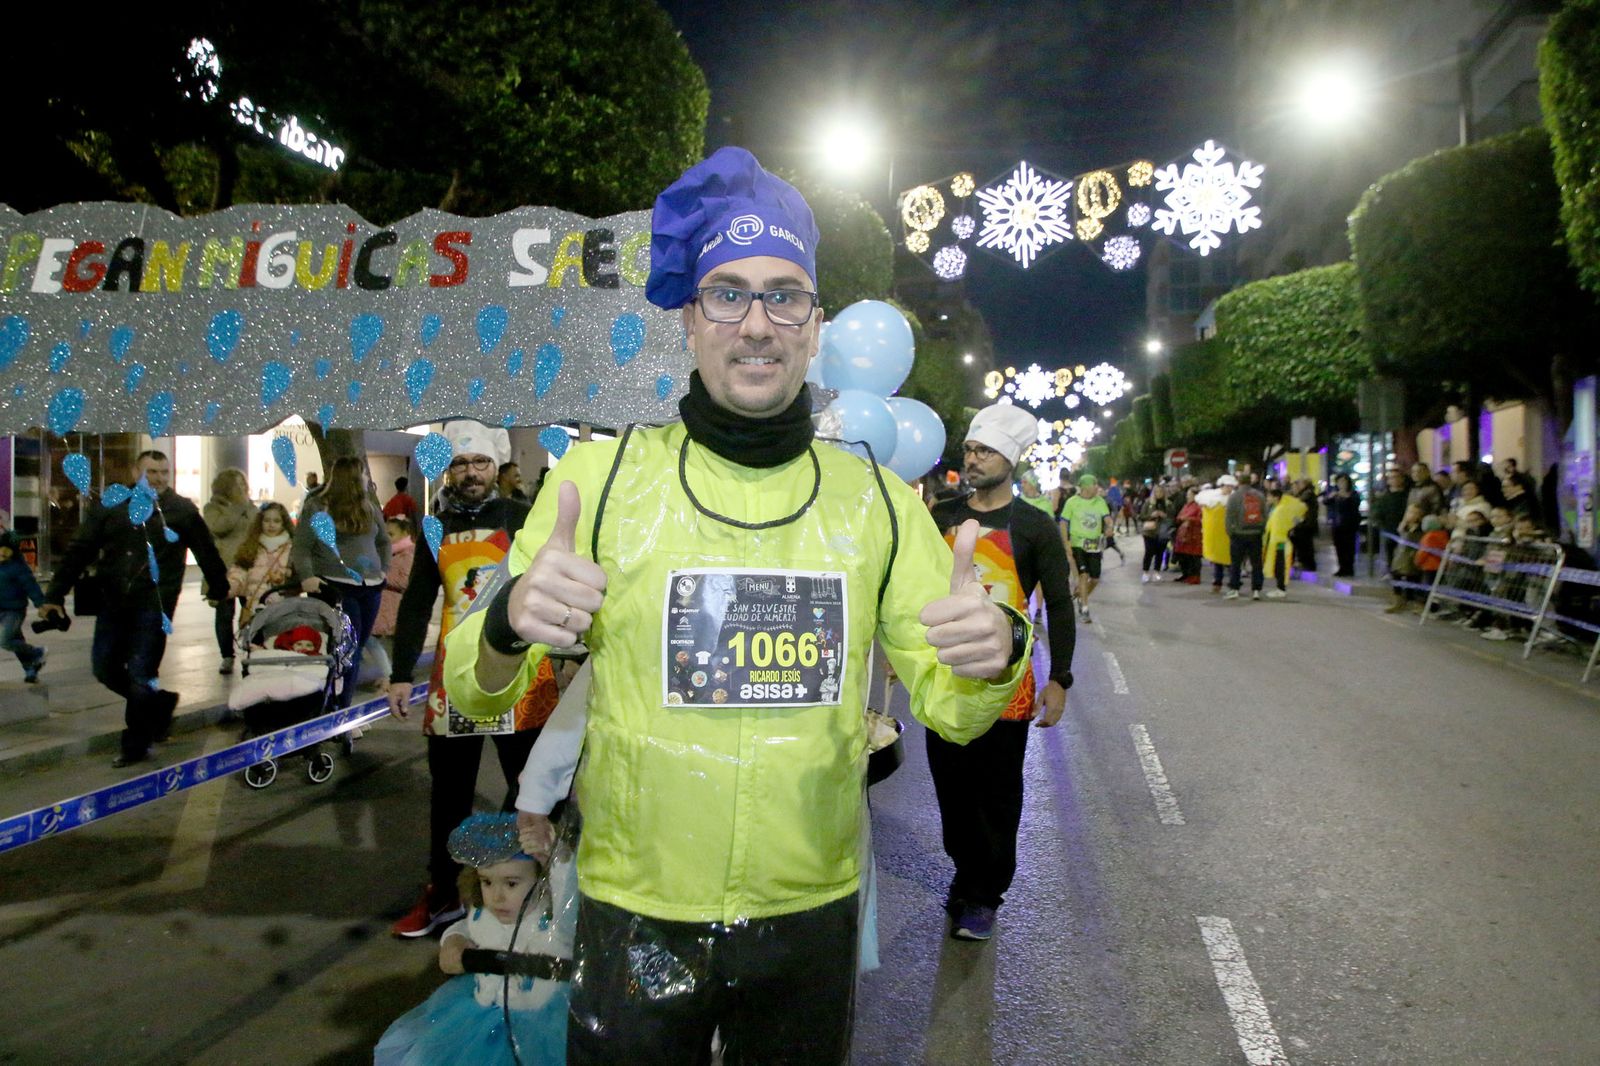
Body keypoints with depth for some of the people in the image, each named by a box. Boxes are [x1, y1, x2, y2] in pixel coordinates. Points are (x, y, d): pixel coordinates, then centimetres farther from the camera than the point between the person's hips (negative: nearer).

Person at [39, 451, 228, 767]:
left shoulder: (182, 509, 1)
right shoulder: (111, 505, 6)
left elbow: (207, 552, 8)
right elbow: (79, 551, 5)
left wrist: (219, 589, 14)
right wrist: (55, 595, 1)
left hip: (153, 605, -4)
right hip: (113, 602, 4)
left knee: (141, 674, -3)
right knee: (105, 668, 9)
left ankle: (136, 744, 12)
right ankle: (159, 702, 32)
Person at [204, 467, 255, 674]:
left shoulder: (250, 508, 14)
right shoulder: (213, 508, 4)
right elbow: (217, 527, -16)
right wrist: (239, 508, -15)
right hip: (223, 567, -2)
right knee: (225, 614, 2)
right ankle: (227, 657, 11)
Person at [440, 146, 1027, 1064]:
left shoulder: (877, 496, -1)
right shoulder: (602, 472, -7)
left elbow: (950, 710, 2)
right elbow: (476, 695, -6)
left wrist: (993, 660, -21)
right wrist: (509, 628, -28)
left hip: (815, 916, 2)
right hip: (637, 918, -2)